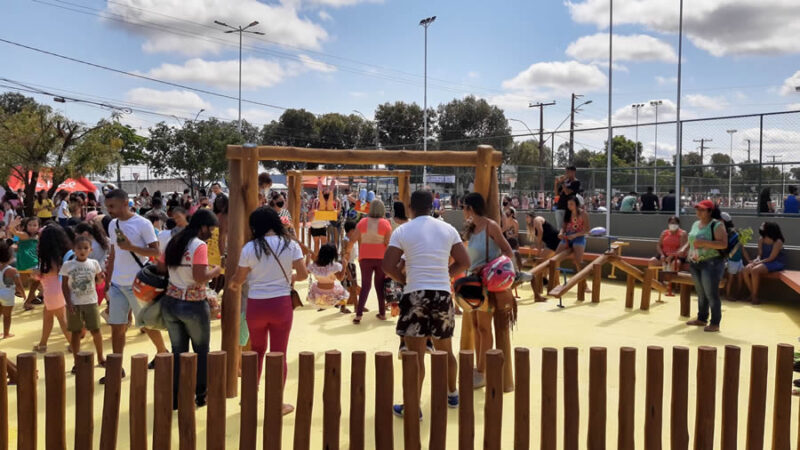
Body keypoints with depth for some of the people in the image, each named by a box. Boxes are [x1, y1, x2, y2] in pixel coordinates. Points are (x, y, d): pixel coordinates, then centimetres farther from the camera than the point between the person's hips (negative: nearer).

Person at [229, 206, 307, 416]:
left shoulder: (250, 248, -6)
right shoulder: (291, 245, -4)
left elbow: (238, 279, 2)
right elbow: (303, 274, -3)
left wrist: (232, 283, 25)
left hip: (256, 304, 1)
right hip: (281, 304, 0)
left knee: (257, 350, 21)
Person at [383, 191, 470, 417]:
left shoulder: (402, 231, -4)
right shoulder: (448, 229, 5)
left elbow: (388, 266, -9)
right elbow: (464, 262, 5)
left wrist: (405, 279, 8)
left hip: (415, 295, -4)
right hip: (443, 294, 4)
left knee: (416, 355, 1)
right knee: (445, 351, 20)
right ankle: (452, 394, 37)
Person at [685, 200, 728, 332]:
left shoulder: (717, 225, -10)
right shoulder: (695, 224, 13)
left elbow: (723, 244, -19)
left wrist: (704, 243, -25)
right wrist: (689, 254, 13)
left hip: (711, 263, -7)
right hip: (695, 263, 7)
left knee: (711, 294, -6)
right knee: (700, 293, 14)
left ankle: (715, 323, -1)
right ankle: (701, 319, 24)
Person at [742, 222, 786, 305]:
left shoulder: (778, 241, -18)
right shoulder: (761, 239, 2)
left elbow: (771, 258, -18)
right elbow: (760, 254, 7)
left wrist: (759, 262, -24)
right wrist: (757, 259, -14)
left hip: (777, 263, -7)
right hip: (764, 261, 7)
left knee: (755, 270, -30)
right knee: (746, 269, -18)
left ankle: (755, 296, -16)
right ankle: (752, 294, -5)